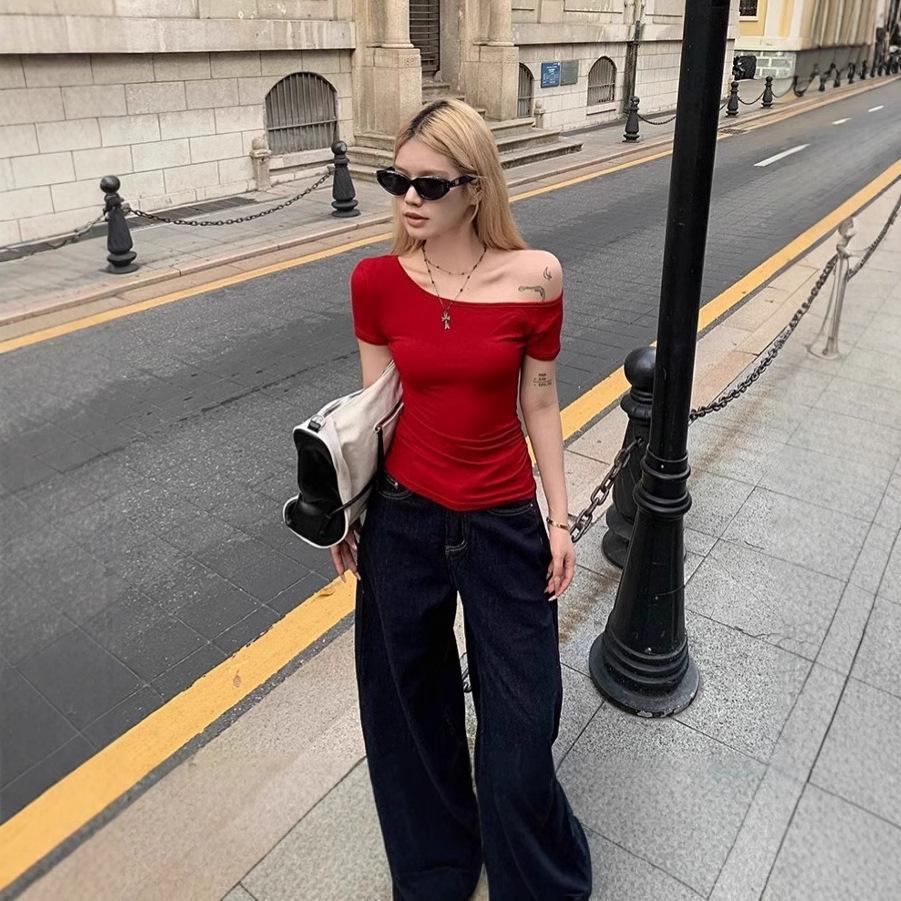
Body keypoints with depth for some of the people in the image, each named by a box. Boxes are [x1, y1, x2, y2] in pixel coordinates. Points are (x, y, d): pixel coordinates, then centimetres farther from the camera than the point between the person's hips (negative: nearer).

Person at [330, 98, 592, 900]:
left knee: (519, 724, 10)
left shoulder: (534, 276, -11)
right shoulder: (376, 281, -7)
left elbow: (539, 402, -3)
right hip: (402, 518, 2)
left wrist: (559, 518, 0)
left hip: (504, 523, -1)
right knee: (411, 710, 19)